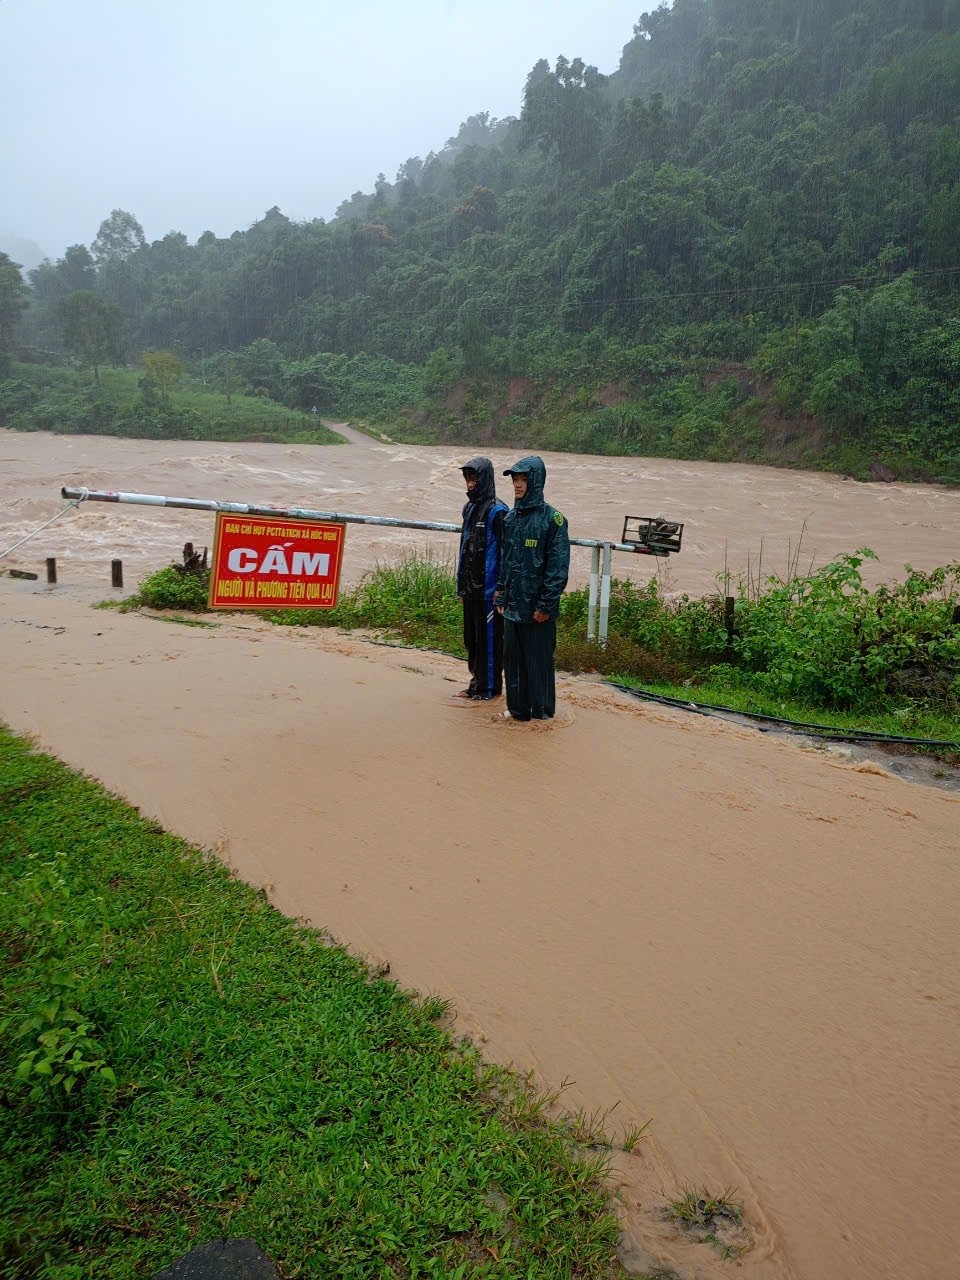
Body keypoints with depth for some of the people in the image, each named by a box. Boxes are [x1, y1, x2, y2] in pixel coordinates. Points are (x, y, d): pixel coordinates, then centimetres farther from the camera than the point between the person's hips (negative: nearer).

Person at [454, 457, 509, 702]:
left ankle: (489, 688, 11)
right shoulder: (470, 508, 12)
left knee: (488, 636, 1)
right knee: (471, 636, 14)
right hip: (471, 587, 8)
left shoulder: (496, 511, -12)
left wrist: (499, 588, -18)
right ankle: (476, 682, 25)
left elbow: (504, 552, -15)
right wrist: (461, 585, 16)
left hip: (488, 587, -8)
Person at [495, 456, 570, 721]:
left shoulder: (551, 518, -11)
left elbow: (558, 566, -13)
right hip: (512, 605, 6)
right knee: (512, 657, 13)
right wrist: (501, 595, 12)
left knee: (538, 660, 4)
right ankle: (517, 707, 27)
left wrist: (546, 605, -16)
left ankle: (542, 712, 18)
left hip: (537, 608, -6)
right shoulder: (511, 518, 9)